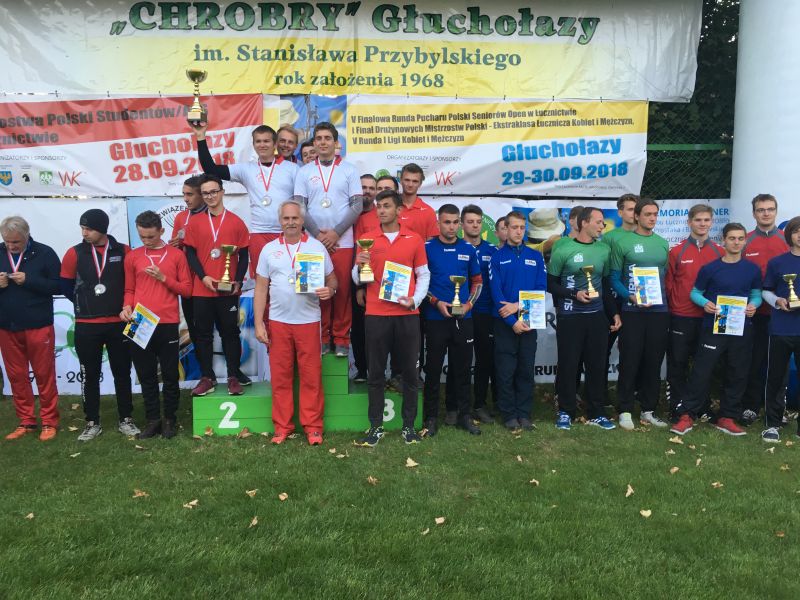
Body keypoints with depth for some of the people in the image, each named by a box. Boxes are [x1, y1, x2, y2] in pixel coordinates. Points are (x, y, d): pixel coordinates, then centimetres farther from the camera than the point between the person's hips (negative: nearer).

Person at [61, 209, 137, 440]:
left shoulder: (123, 252, -1)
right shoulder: (74, 253, 0)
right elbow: (66, 288, 7)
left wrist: (125, 307, -1)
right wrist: (85, 304, 9)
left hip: (118, 324, 0)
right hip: (86, 326, 0)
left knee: (122, 373, 7)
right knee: (90, 375, 7)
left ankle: (126, 419, 19)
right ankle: (92, 423, 18)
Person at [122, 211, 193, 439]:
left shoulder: (176, 255, 5)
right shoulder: (132, 257, 10)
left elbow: (187, 289, 3)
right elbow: (129, 290, 13)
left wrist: (163, 278, -8)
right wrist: (127, 307, -6)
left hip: (167, 324, -2)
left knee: (170, 375, 3)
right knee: (146, 375, 8)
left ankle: (170, 419, 16)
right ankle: (152, 420, 18)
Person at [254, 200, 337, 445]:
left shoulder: (317, 247, 4)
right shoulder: (269, 249, 7)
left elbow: (332, 279, 7)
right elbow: (261, 288, 8)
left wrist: (329, 290, -18)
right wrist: (259, 323, 2)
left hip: (308, 321, -1)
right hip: (277, 322, 2)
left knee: (311, 376, 1)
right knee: (280, 376, 6)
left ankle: (312, 426, 11)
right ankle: (282, 426, 16)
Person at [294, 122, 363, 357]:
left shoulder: (349, 170, 5)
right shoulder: (305, 172, 8)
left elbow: (358, 205, -1)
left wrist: (336, 232, -9)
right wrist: (318, 234, -8)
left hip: (342, 242, -1)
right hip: (313, 241, 1)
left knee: (342, 291, 1)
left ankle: (341, 339, 11)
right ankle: (322, 338, 14)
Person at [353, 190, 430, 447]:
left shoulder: (414, 239, 5)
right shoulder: (367, 239, 5)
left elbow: (424, 275, 7)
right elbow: (358, 279, 6)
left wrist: (415, 300, -8)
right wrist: (359, 266, -15)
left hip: (407, 314, 0)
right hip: (376, 314, 0)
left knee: (409, 370, 6)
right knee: (376, 372, 4)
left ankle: (409, 425, 18)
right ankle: (376, 426, 12)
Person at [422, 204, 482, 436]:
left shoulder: (468, 249, 7)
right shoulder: (427, 248, -2)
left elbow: (477, 281, 13)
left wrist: (469, 304, -2)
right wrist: (436, 302, -12)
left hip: (463, 318, 3)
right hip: (436, 318, -3)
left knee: (462, 367, 9)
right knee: (434, 368, 3)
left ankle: (463, 414, 20)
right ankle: (431, 416, 12)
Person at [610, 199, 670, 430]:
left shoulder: (663, 244, 11)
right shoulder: (623, 242, -3)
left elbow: (666, 276, 16)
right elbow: (614, 278, -3)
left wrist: (665, 299, 5)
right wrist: (631, 297, -17)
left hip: (659, 311, 4)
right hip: (632, 311, -4)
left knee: (654, 362, 9)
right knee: (630, 362, -1)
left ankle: (648, 410, 19)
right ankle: (625, 411, 8)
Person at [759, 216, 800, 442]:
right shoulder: (777, 262, 4)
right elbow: (766, 291, 9)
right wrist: (778, 301, -10)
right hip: (781, 329, 0)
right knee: (775, 377, 6)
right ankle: (772, 423, 17)